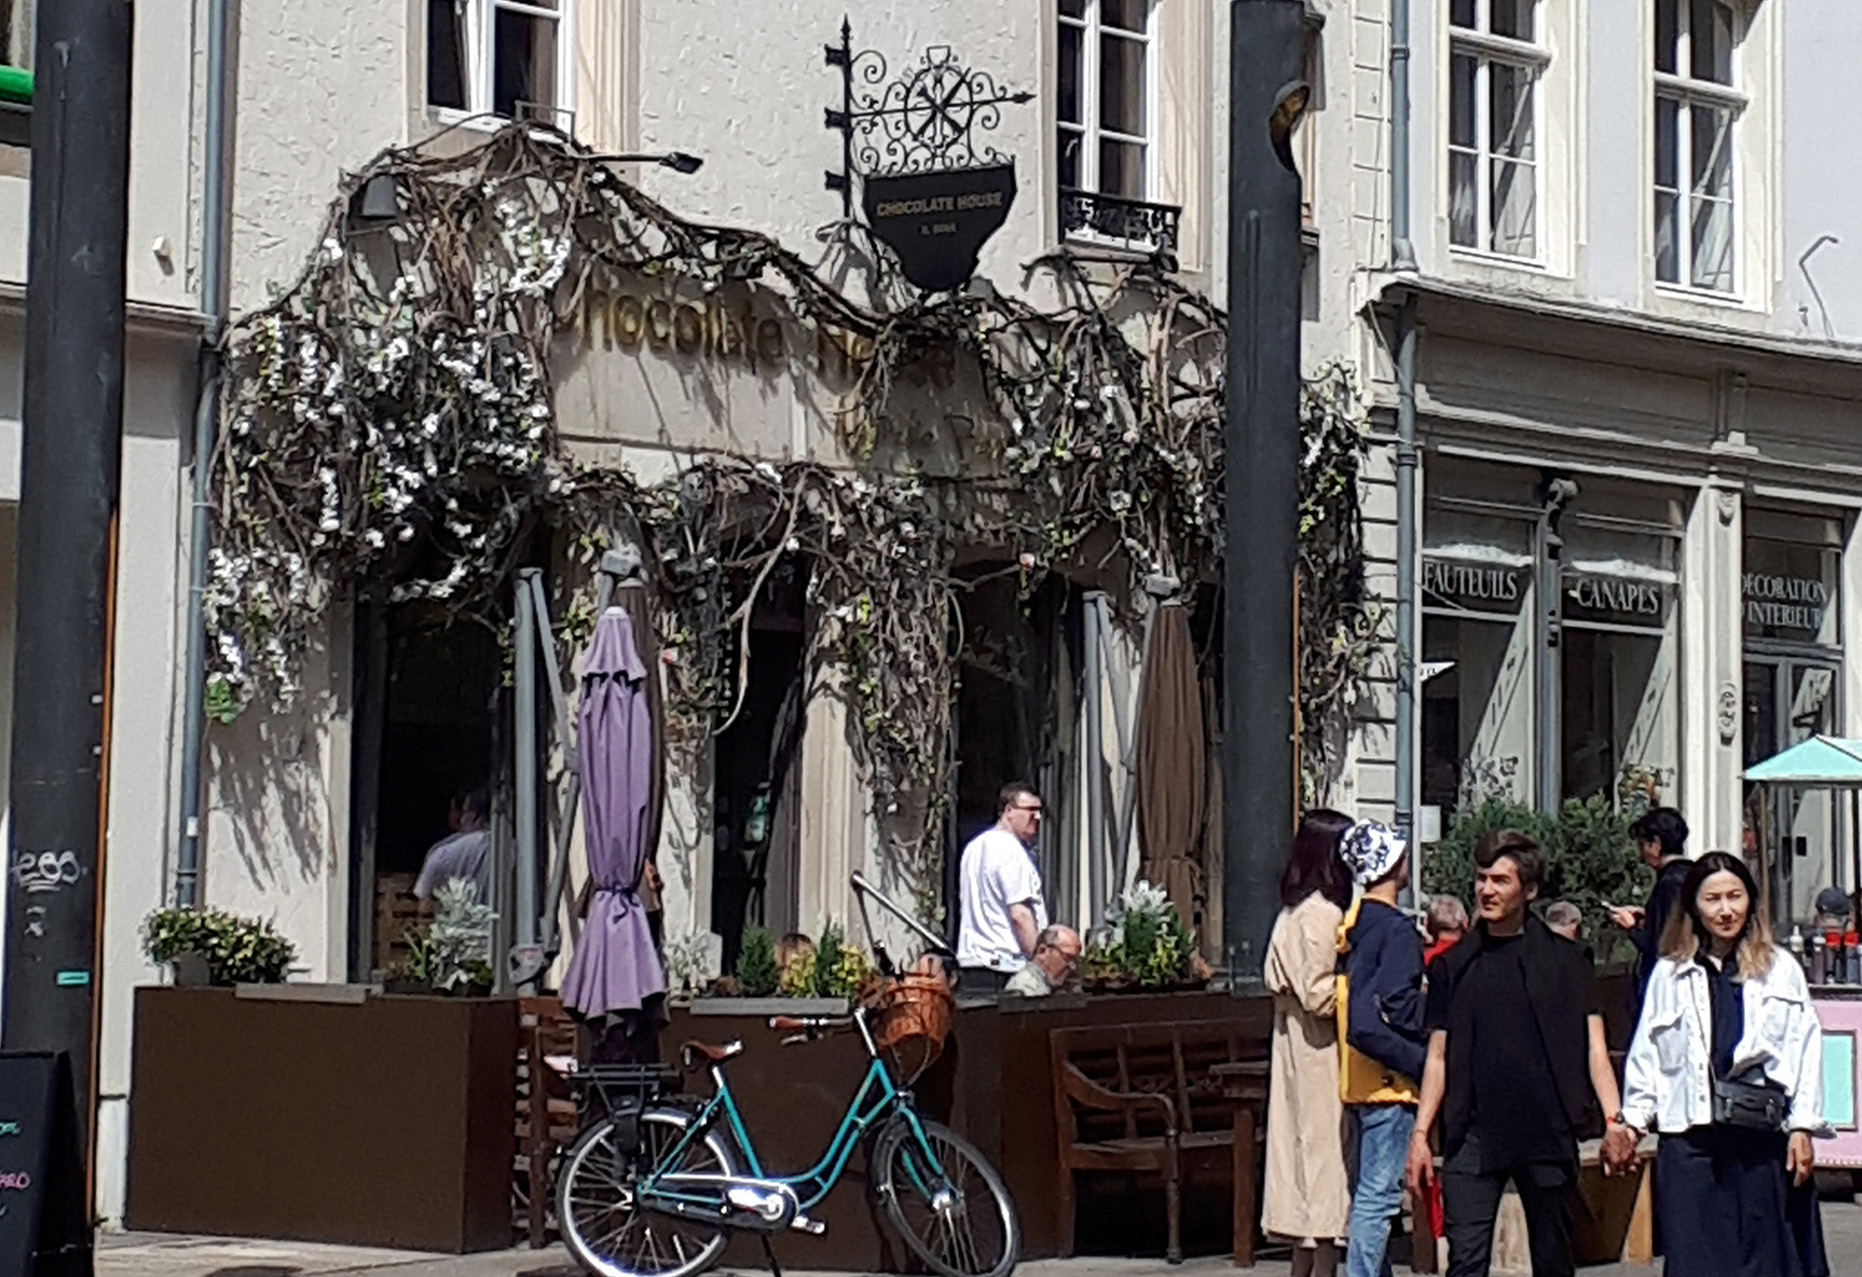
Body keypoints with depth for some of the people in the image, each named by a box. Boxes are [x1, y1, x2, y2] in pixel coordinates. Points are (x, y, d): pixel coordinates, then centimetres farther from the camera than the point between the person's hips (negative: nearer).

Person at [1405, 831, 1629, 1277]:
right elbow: (1438, 1057, 13)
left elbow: (1594, 1048, 1)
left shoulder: (1564, 960, 6)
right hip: (1474, 1137, 1)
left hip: (1548, 1134, -1)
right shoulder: (1454, 966, 11)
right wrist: (1420, 1132, 5)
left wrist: (1614, 1119, -12)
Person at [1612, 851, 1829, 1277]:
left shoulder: (1781, 970, 8)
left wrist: (1802, 1129, 0)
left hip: (1764, 1143, 0)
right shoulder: (1670, 974, 9)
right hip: (1692, 1143, 0)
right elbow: (1646, 1055, 14)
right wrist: (1631, 1122, 7)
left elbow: (1804, 1050, 6)